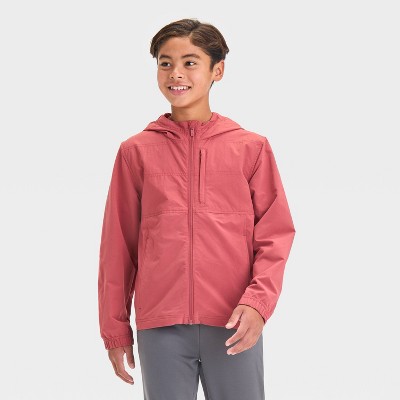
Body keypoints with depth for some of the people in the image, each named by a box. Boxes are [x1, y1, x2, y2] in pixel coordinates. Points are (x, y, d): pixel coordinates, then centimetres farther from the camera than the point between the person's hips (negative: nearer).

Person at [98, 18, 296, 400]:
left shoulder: (252, 147, 4)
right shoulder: (136, 151, 6)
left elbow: (275, 234, 3)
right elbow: (118, 244, 8)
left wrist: (258, 301, -12)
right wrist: (115, 328, 9)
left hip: (234, 326, 0)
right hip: (160, 327, 0)